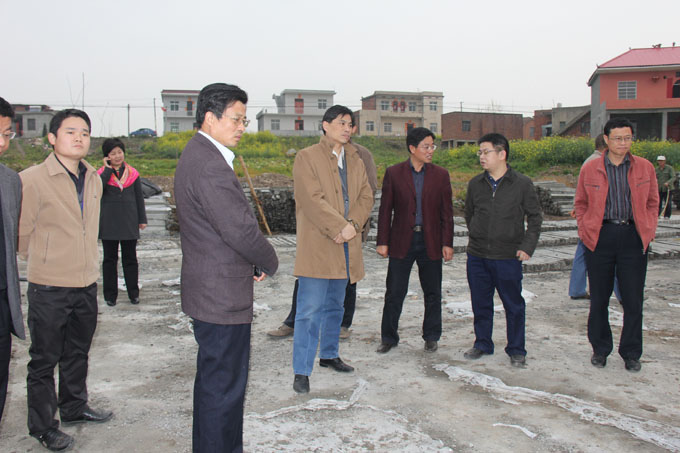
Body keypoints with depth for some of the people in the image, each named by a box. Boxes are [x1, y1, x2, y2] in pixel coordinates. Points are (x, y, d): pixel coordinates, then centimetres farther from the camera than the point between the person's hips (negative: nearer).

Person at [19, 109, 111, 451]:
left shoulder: (94, 179, 5)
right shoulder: (32, 179, -16)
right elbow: (21, 232, -8)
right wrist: (42, 261, 3)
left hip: (86, 285, 6)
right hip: (48, 287, -6)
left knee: (78, 353, 21)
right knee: (44, 360, 8)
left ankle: (74, 407, 40)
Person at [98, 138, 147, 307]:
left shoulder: (132, 173, 7)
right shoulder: (102, 173, 0)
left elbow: (139, 197, 11)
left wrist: (142, 219, 8)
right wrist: (108, 170, -15)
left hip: (129, 222, 1)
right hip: (109, 222, -1)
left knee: (130, 258, 8)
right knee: (110, 259, 6)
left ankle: (133, 293, 17)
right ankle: (110, 295, 15)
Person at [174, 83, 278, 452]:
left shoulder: (195, 155, 12)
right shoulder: (211, 165, -22)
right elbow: (242, 230, -24)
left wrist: (253, 261, 7)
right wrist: (268, 263, -6)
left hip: (208, 292, 11)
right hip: (223, 296, -11)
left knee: (212, 380, 23)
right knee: (224, 386, 1)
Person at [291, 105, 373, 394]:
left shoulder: (355, 161, 16)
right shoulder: (307, 158, -4)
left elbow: (366, 197, 9)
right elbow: (312, 200, -14)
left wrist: (353, 224, -9)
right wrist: (339, 228, -18)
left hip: (346, 246, 7)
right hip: (317, 246, -6)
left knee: (334, 306, 18)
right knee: (309, 311, -6)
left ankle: (329, 355, 34)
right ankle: (301, 372, 0)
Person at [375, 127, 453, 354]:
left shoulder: (441, 175, 4)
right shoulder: (393, 173, 0)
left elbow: (446, 212, 5)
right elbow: (385, 210, 1)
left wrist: (447, 243, -1)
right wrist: (382, 241, -3)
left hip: (430, 242, 1)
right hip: (401, 242, -1)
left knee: (433, 293, 10)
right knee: (394, 293, 4)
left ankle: (431, 337, 26)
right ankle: (388, 337, 18)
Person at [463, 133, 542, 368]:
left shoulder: (522, 184, -5)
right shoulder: (475, 184, 4)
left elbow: (535, 218, 2)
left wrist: (527, 246, -5)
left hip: (508, 257, -3)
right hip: (477, 255, 3)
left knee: (514, 305, 6)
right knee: (480, 303, 12)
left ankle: (516, 351, 21)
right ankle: (482, 344, 29)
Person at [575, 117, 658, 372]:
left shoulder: (645, 168, 6)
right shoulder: (590, 170, 3)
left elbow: (652, 203, 13)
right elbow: (581, 204, 11)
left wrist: (648, 232, 2)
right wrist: (586, 232, 1)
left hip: (633, 237, 0)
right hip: (600, 237, 0)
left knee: (633, 299, 4)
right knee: (599, 297, 9)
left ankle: (631, 353, 19)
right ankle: (600, 349, 24)